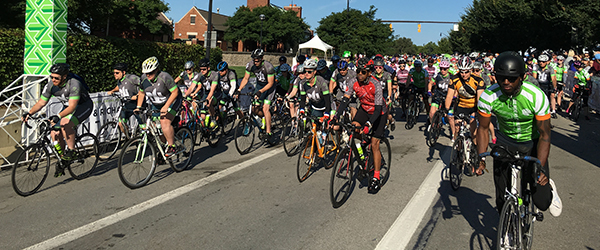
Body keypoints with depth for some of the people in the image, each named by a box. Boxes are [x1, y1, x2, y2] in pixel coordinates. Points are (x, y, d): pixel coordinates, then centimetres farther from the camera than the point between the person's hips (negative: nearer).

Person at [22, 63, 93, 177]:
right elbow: (41, 103, -4)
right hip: (68, 107, 7)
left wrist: (58, 116, -52)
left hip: (84, 106, -7)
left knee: (65, 123, -33)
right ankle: (61, 162, 7)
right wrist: (29, 113, -21)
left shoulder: (74, 84, -32)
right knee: (55, 133, -9)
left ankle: (71, 151, -15)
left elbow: (72, 106, -38)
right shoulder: (51, 86, -13)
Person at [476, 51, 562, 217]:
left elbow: (544, 135, -20)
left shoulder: (537, 97, -27)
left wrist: (540, 168, -30)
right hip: (505, 142, 1)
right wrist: (481, 159, -15)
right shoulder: (488, 97, -22)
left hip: (532, 143, -1)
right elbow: (483, 129, -7)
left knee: (542, 203, -4)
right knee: (502, 202, -1)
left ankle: (549, 187, 32)